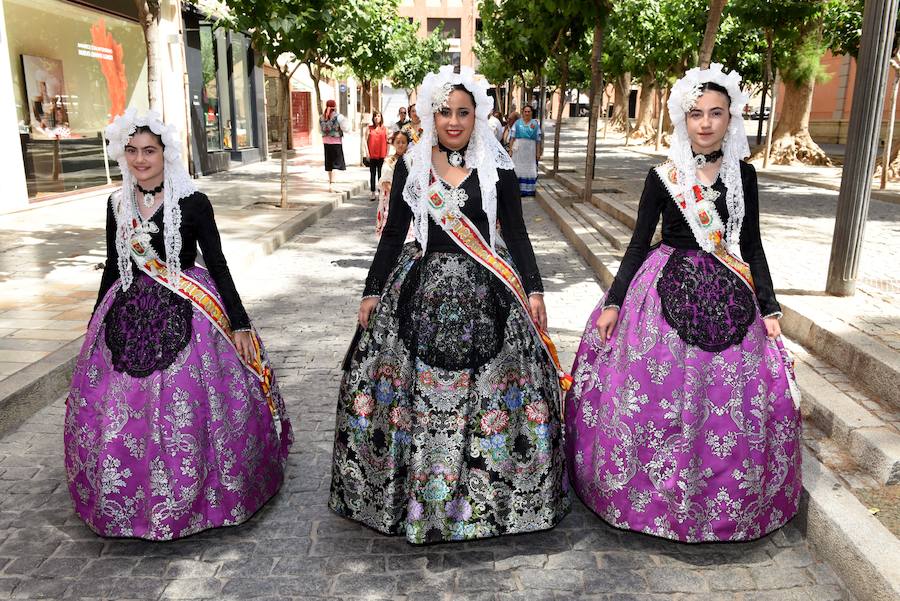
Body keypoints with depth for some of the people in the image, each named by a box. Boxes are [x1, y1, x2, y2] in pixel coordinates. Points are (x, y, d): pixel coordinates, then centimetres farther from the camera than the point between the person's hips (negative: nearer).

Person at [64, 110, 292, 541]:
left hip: (186, 316, -4)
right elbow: (112, 269, 15)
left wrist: (239, 324, -8)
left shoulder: (193, 203, -8)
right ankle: (128, 503, 29)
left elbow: (217, 265, -5)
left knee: (185, 414, -2)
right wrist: (96, 325, 19)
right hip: (129, 317, 5)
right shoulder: (118, 204, 6)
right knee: (118, 416, 7)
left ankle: (194, 498, 21)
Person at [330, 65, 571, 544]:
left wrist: (534, 290, 0)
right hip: (423, 287, 1)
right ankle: (412, 489, 21)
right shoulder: (411, 167, 5)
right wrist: (372, 291, 6)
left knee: (491, 388, 0)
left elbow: (516, 234, 6)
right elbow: (393, 234, 8)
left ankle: (485, 493, 19)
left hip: (486, 291, 0)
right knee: (414, 387, 1)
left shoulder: (497, 168, 3)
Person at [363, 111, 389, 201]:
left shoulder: (384, 128, 6)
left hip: (381, 155, 0)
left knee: (380, 174, 4)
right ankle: (372, 193, 8)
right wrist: (367, 153, -6)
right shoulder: (369, 128, 5)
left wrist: (387, 154, 2)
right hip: (372, 155, 0)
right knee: (372, 174, 4)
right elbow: (365, 140, 2)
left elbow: (387, 141, 7)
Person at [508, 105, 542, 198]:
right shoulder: (517, 123, 6)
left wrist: (538, 152, 0)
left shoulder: (535, 124, 8)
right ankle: (518, 189, 2)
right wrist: (510, 149, -6)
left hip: (530, 149, 1)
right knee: (518, 168, -1)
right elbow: (512, 137, 3)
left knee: (530, 169, 1)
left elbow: (538, 140, 6)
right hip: (518, 149, -1)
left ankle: (530, 189, 6)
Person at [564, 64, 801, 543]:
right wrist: (613, 303, -4)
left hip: (729, 298, 2)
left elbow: (752, 246, 8)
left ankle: (723, 502, 27)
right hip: (668, 293, -2)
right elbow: (639, 243, 1)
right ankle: (654, 496, 22)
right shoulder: (663, 177, -1)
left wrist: (769, 307, 4)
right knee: (657, 395, 0)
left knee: (734, 403, 5)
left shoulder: (742, 175, 4)